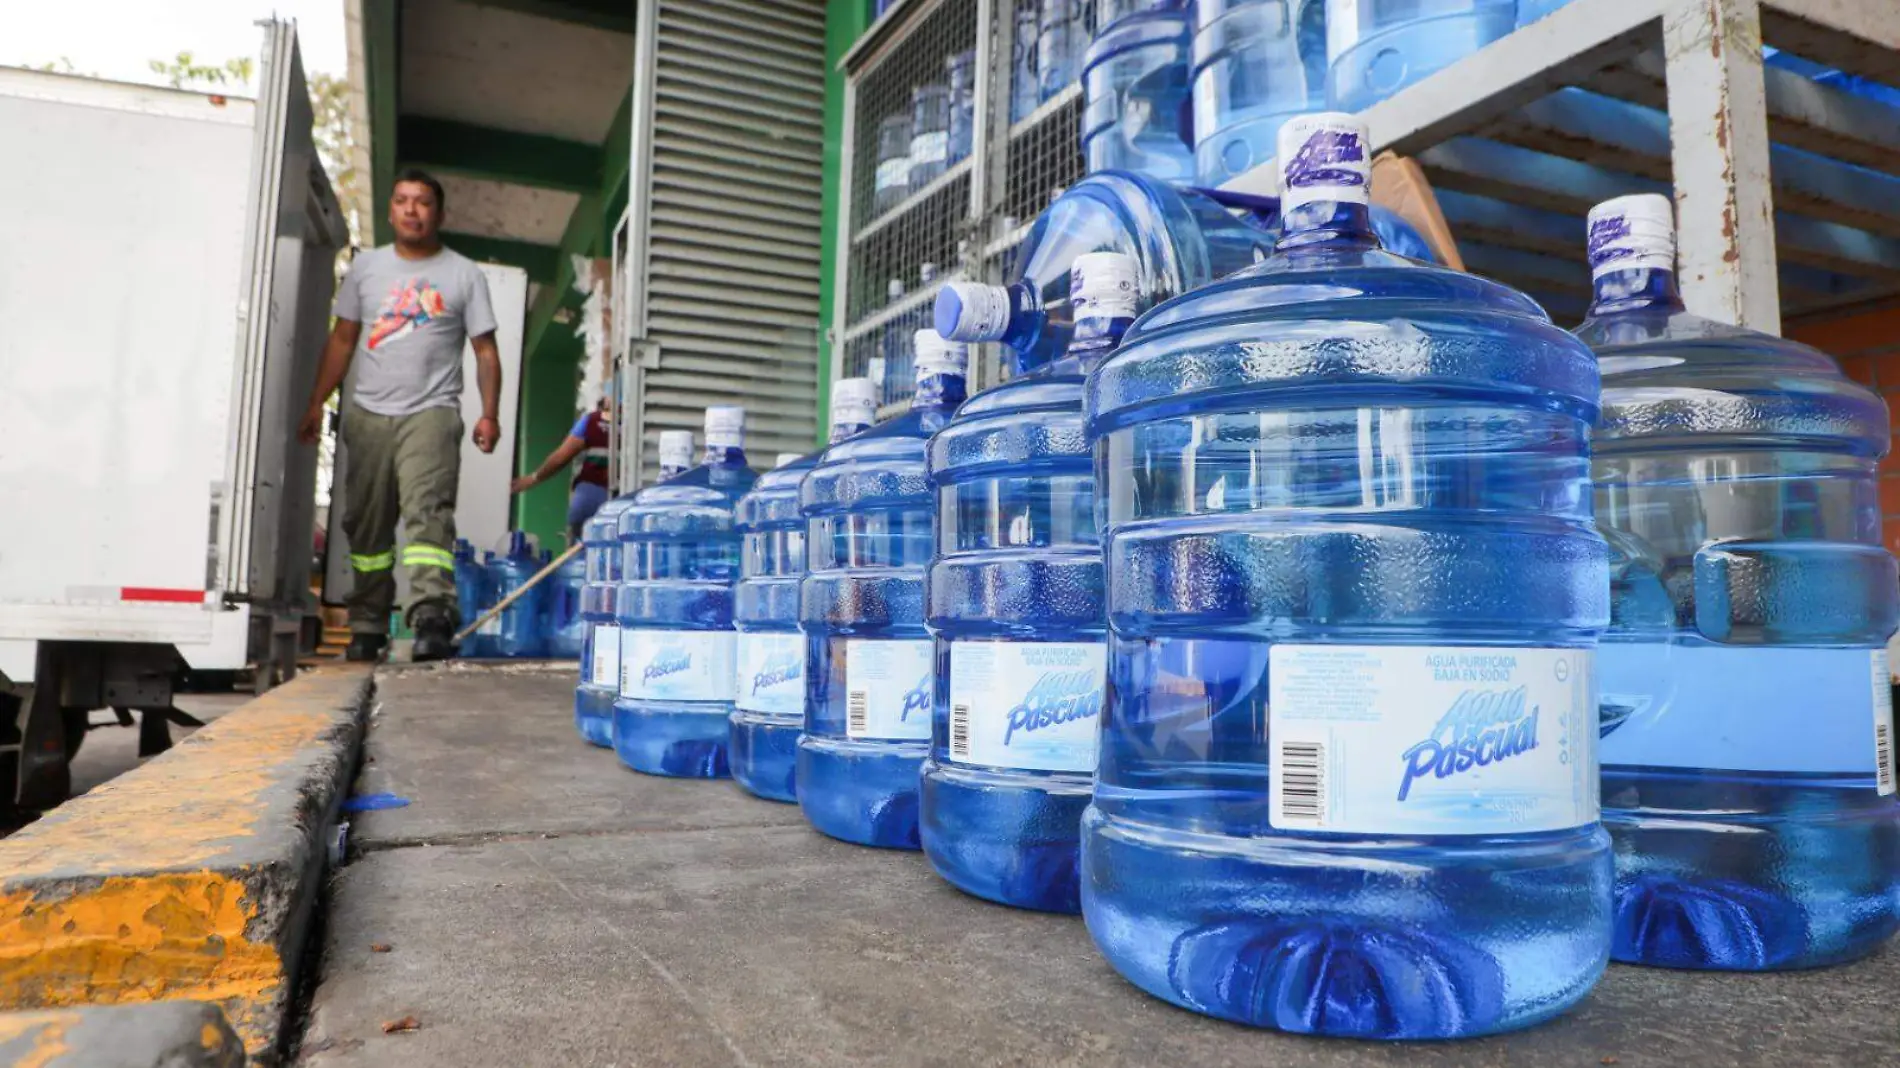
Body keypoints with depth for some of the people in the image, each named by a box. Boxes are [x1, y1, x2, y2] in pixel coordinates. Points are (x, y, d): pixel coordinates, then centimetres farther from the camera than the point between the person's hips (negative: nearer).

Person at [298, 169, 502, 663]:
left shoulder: (465, 275, 7)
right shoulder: (365, 267, 15)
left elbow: (485, 349, 3)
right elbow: (342, 340, 16)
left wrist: (490, 413, -8)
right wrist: (316, 403, 10)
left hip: (431, 412, -4)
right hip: (368, 413, 4)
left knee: (428, 512, -20)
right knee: (366, 523, 7)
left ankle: (432, 616, -29)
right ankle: (368, 626, 16)